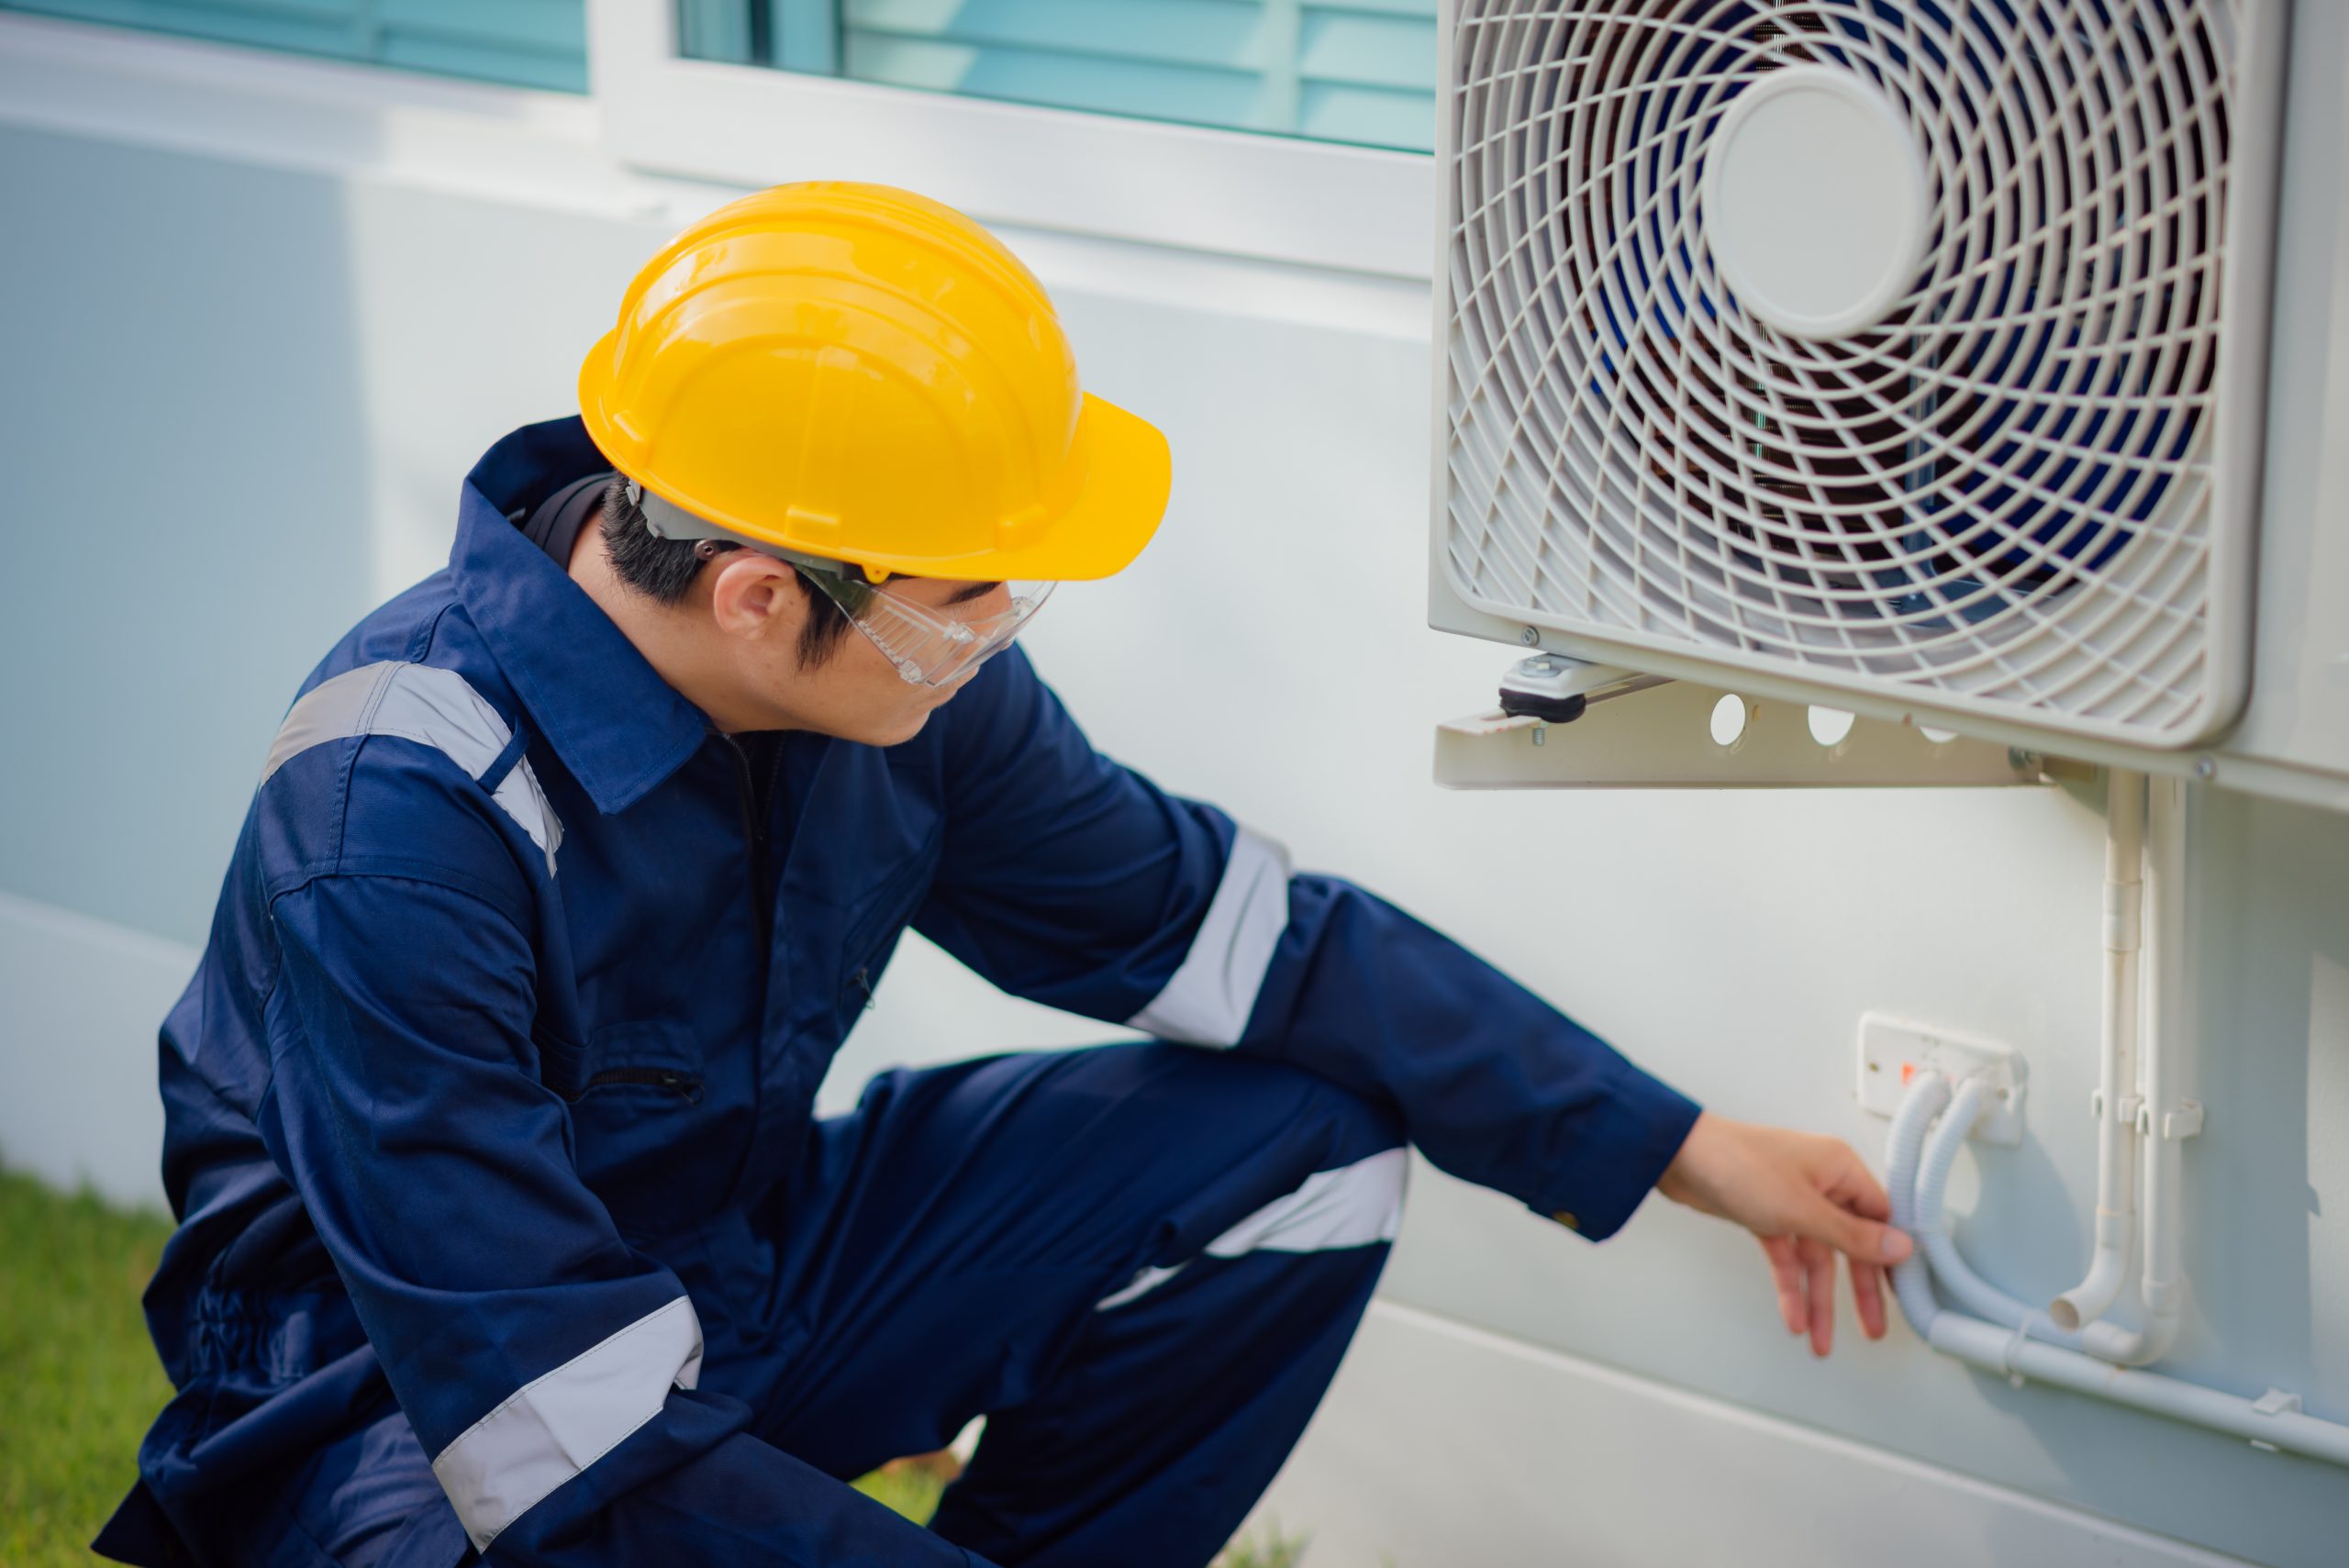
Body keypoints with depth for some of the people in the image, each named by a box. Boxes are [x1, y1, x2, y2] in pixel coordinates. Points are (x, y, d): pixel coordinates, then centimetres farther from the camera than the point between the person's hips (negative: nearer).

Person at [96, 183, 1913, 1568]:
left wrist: (1674, 1146, 2)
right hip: (404, 1389, -7)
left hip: (737, 1262, 7)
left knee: (1301, 1143, -6)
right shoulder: (401, 824, -32)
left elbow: (1234, 929, 2)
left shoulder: (889, 674, -11)